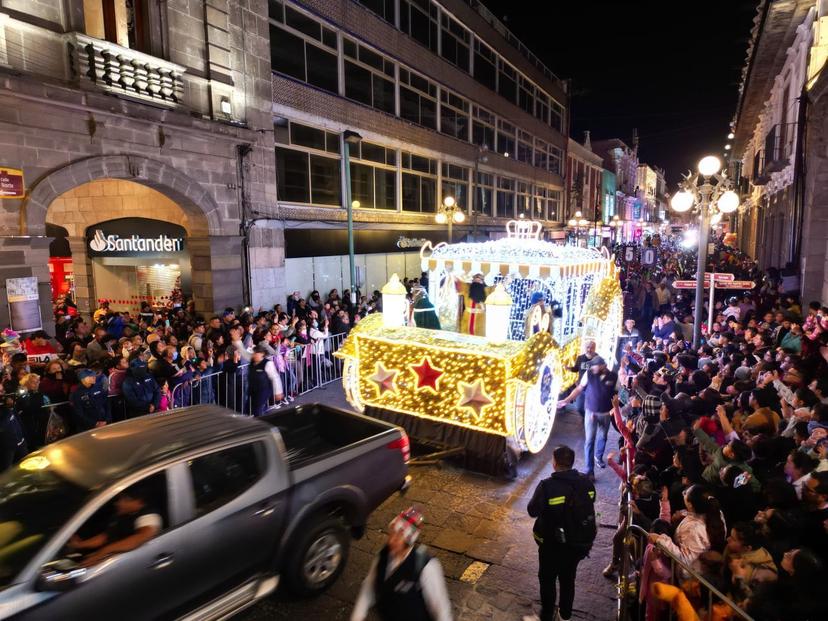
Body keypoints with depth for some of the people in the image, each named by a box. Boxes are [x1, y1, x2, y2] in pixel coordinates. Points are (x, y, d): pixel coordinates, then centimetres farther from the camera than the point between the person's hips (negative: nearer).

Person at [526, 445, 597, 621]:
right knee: (568, 579, 25)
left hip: (553, 544, -5)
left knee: (548, 580, 16)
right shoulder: (586, 482, -10)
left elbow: (532, 511, -16)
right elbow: (588, 506, 6)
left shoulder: (547, 486, -26)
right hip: (580, 542, 5)